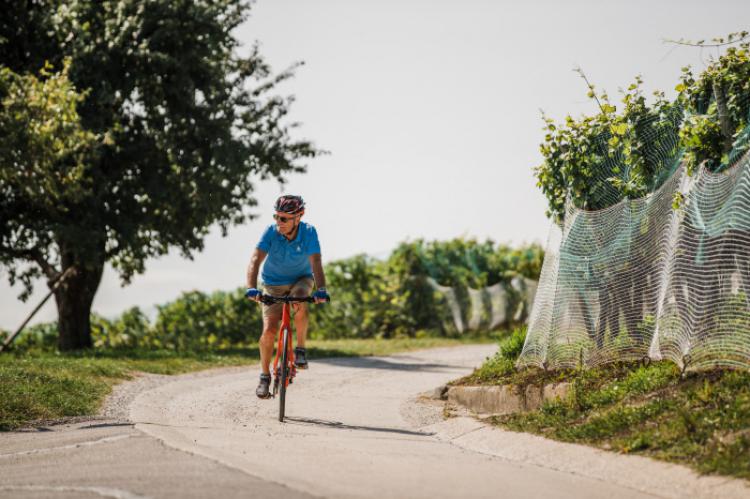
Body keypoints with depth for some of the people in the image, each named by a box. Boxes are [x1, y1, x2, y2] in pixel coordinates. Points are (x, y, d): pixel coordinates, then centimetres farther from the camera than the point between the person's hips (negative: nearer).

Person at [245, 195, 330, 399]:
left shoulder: (309, 233, -24)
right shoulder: (271, 232, -24)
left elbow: (316, 263, -32)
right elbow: (255, 260, -32)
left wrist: (321, 289, -49)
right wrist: (251, 288, -48)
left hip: (300, 279, 0)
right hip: (274, 283, 0)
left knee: (300, 305, -34)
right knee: (269, 330, -13)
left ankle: (300, 348, -13)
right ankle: (265, 376, 4)